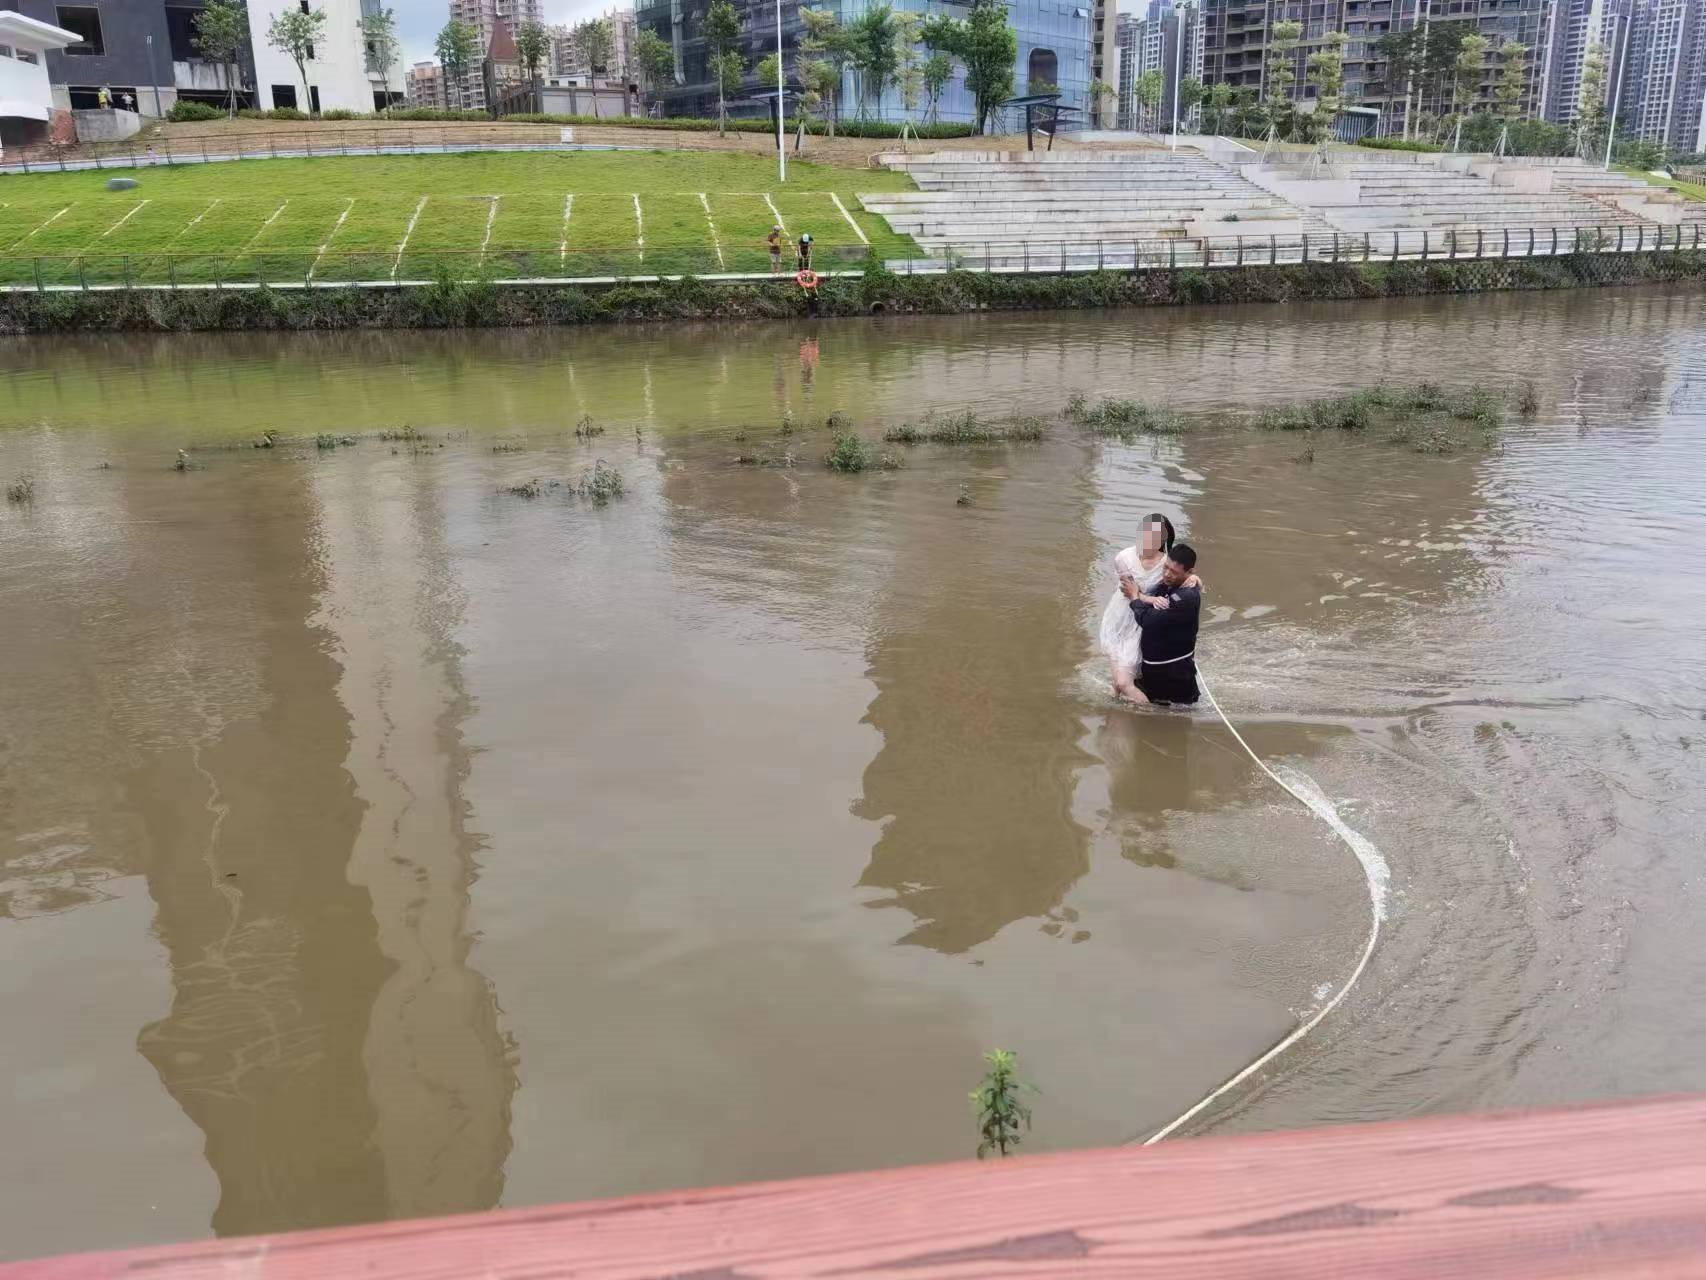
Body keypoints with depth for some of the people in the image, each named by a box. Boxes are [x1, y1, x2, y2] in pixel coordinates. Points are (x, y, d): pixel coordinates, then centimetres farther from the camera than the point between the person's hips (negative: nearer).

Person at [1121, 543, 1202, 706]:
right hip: (1152, 666, 9)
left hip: (1175, 672, -9)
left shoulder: (1187, 597, -26)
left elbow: (1148, 621, -25)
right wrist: (1151, 599, -16)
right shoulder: (1167, 585, 4)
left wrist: (1135, 597, -10)